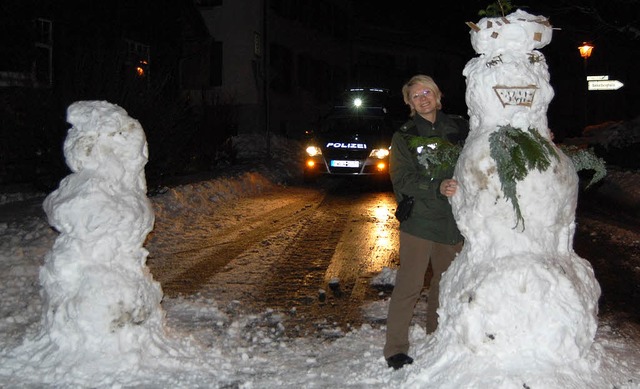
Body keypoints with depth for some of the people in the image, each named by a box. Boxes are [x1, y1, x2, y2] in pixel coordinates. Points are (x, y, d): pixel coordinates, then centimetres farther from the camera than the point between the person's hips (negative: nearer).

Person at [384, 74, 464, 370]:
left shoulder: (454, 130, 9)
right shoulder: (403, 137, 0)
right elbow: (403, 180, -11)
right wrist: (437, 188, -24)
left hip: (451, 220, 4)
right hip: (419, 220, -4)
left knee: (447, 280, 13)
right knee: (410, 285, -6)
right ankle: (396, 349, 5)